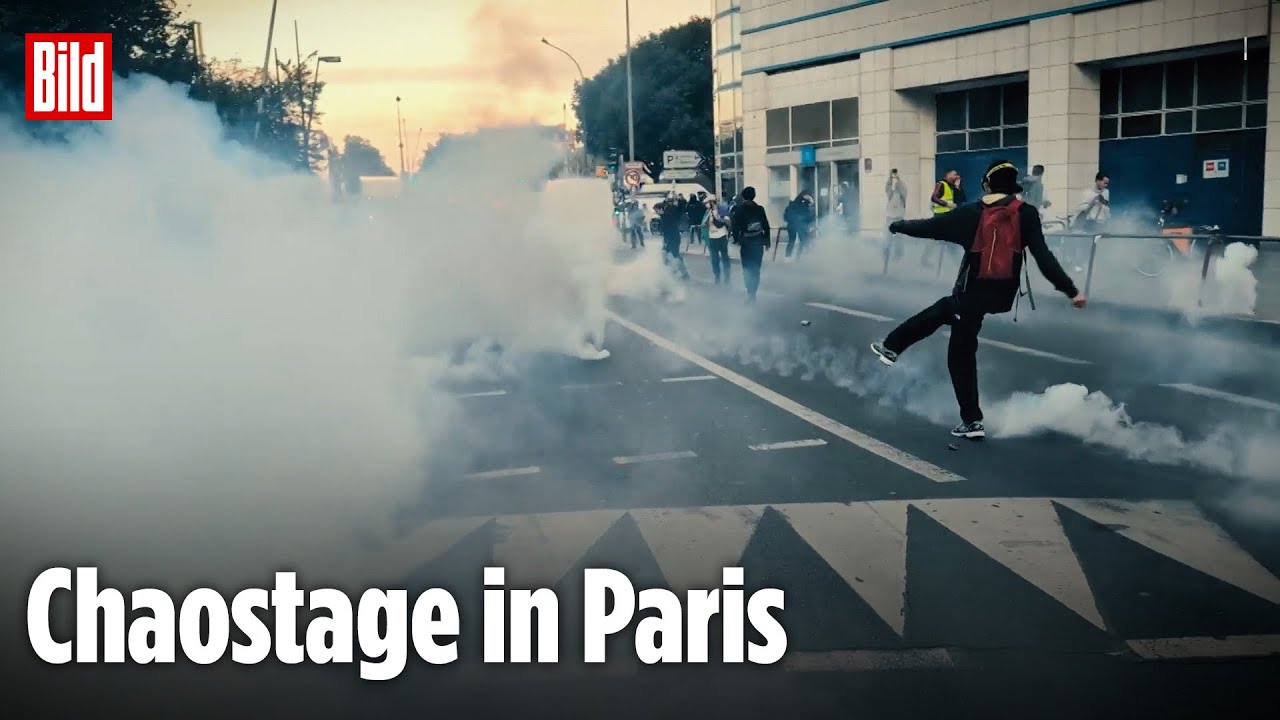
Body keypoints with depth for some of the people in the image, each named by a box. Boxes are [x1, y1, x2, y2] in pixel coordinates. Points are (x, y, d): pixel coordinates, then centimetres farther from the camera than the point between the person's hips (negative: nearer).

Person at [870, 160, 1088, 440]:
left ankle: (971, 421, 14)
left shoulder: (971, 214, -6)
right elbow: (1044, 257, -13)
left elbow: (928, 226, 4)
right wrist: (1071, 290, -13)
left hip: (973, 293, -3)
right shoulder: (1026, 214, -4)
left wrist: (897, 226, 21)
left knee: (961, 356, 13)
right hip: (1004, 297, 3)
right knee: (944, 308, 25)